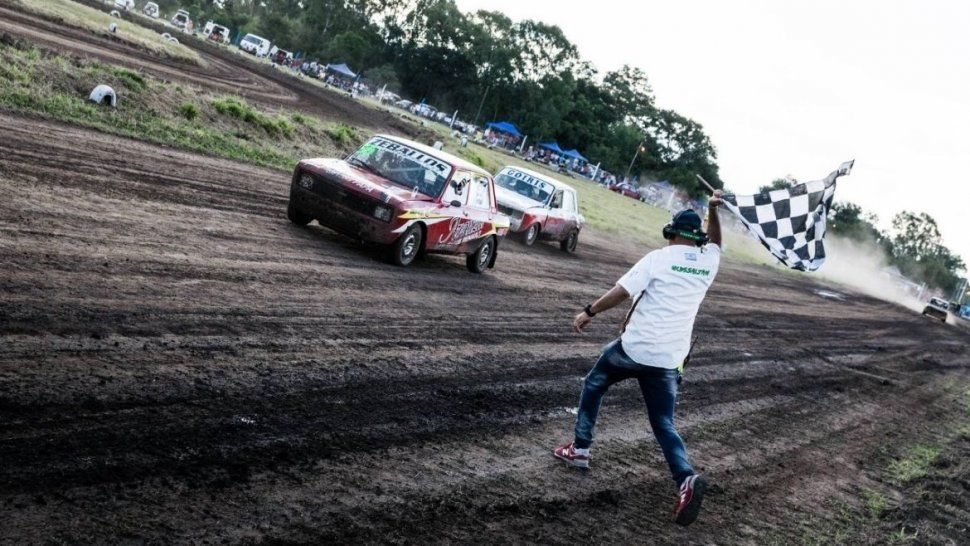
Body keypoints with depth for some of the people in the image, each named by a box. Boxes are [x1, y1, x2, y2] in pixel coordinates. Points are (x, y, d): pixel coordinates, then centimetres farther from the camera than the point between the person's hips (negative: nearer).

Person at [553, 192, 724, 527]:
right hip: (669, 359, 4)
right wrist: (713, 210, 25)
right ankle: (687, 479, -17)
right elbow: (715, 242, 33)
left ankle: (580, 449, 26)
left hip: (635, 347, -4)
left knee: (593, 385, 23)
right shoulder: (707, 264, 9)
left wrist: (589, 312, 0)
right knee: (664, 424, 8)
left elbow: (622, 291, -10)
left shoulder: (659, 258, -6)